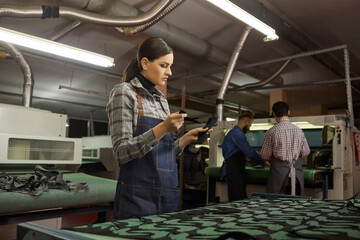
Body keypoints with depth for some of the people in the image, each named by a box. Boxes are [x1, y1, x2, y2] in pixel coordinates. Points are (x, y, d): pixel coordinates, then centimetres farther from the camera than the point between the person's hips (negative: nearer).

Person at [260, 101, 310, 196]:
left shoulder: (271, 132, -9)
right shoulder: (299, 131, 2)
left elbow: (264, 156, -2)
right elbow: (305, 152, 14)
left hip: (279, 170, -3)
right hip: (296, 169, 4)